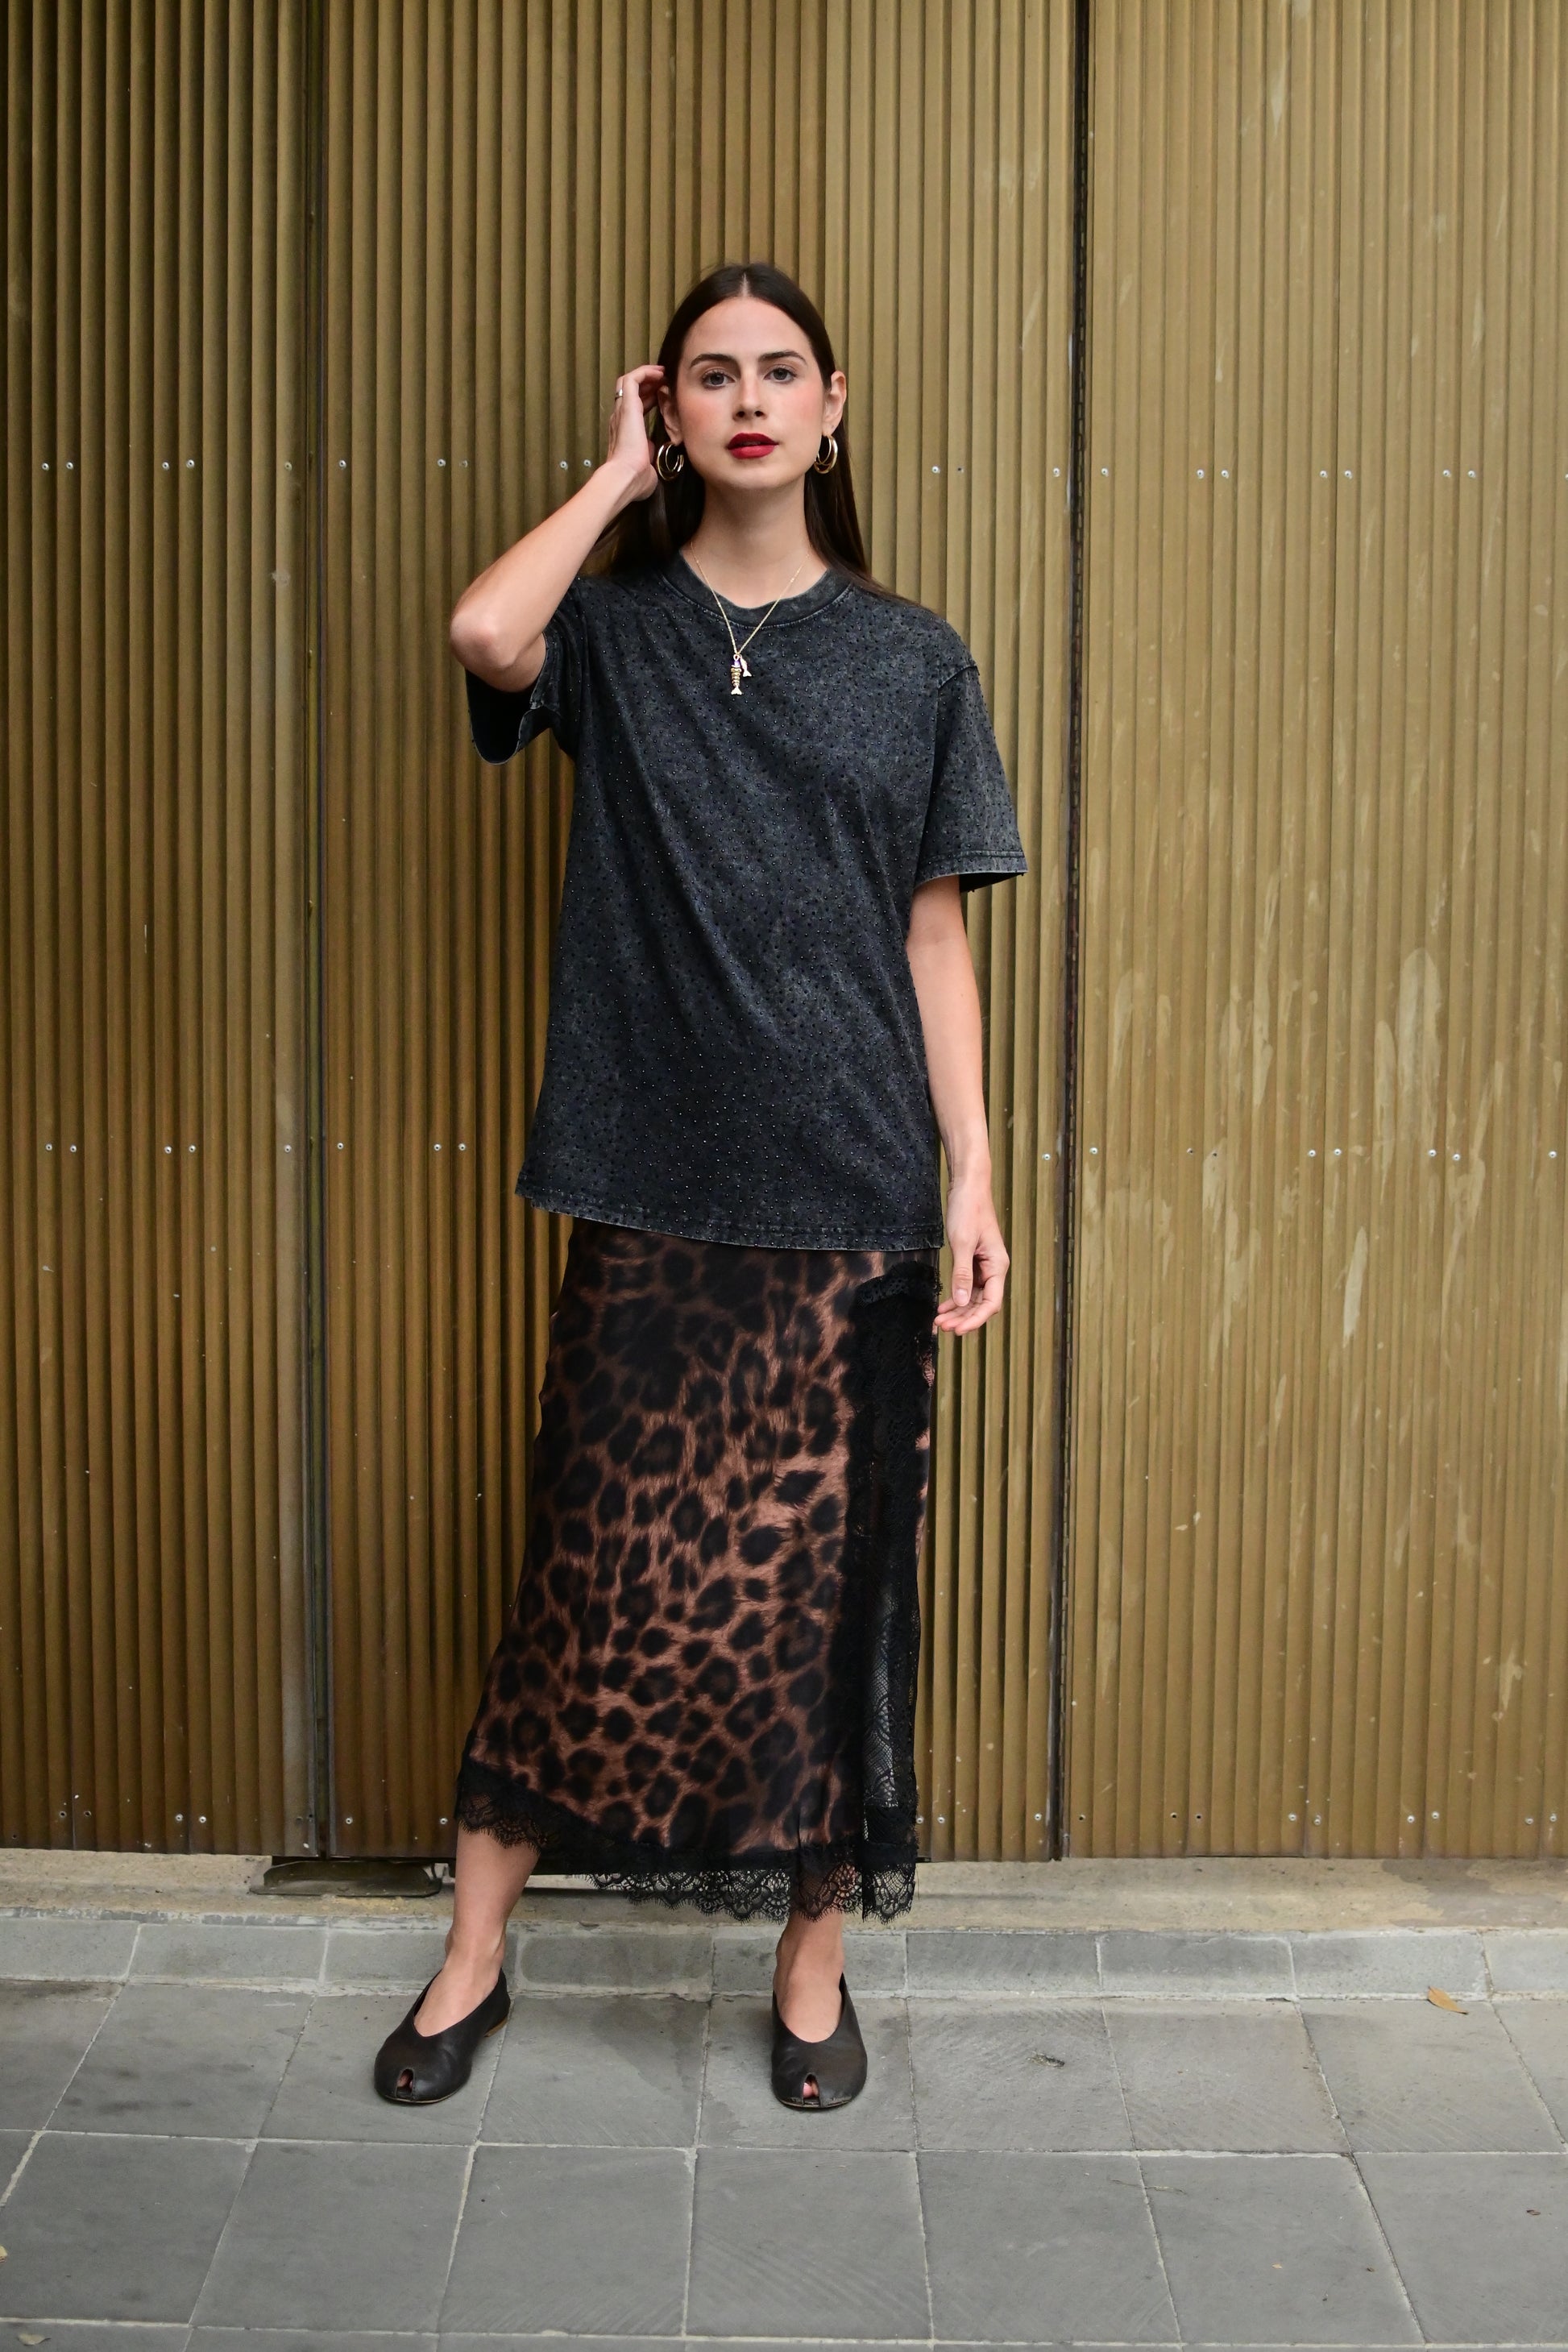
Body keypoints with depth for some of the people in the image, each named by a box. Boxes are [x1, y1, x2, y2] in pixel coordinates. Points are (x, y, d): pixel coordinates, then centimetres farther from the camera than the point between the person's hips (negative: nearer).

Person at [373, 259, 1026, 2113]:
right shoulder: (611, 627, 4)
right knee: (601, 1575, 6)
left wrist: (971, 1177, 0)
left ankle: (813, 1958, 27)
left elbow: (934, 935, 6)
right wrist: (623, 473, -4)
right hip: (650, 1193, -1)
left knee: (828, 1580, 8)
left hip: (849, 1197, 1)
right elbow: (485, 631, -21)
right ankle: (474, 1951, 25)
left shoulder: (910, 661, 6)